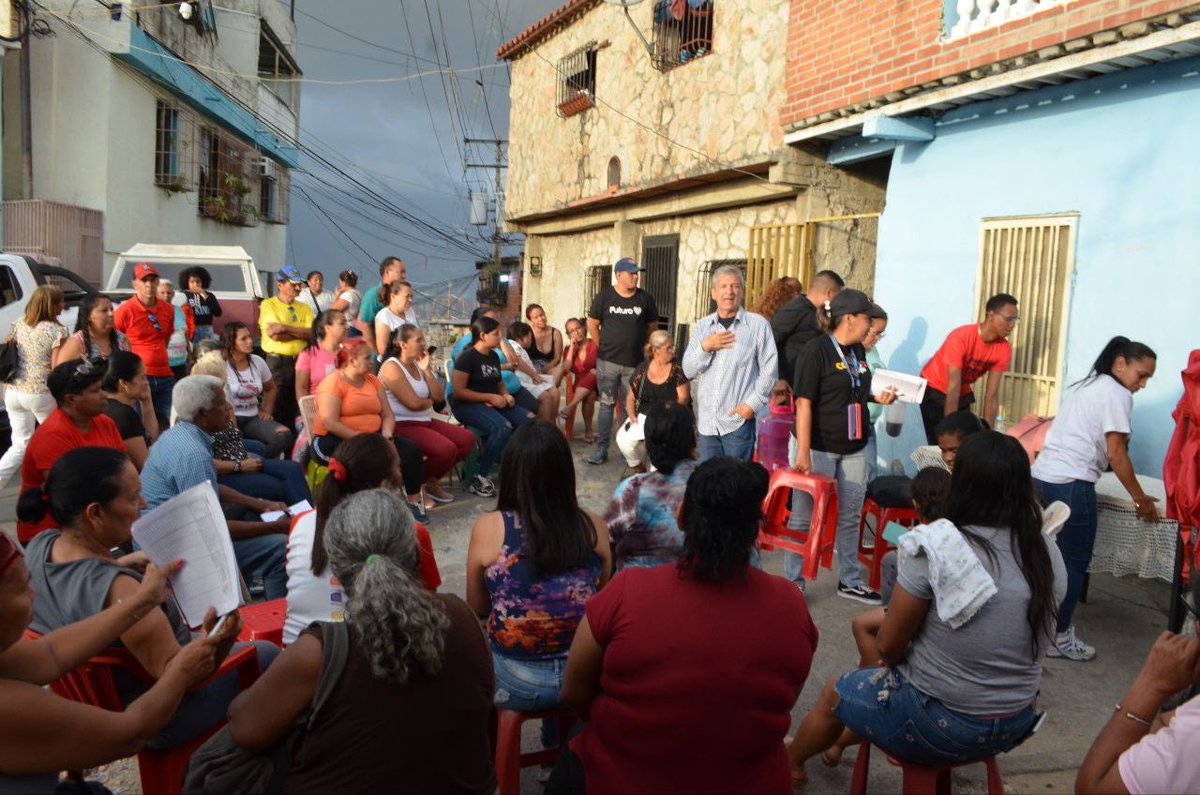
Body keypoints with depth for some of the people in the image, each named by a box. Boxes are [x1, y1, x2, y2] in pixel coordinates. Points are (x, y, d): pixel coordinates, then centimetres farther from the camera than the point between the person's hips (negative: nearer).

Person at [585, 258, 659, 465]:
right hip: (608, 362, -1)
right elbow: (592, 326, 8)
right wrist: (604, 348, 7)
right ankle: (601, 449, 8)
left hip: (635, 363, 1)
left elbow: (652, 327, 13)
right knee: (606, 405, 3)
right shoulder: (604, 297, -1)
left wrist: (641, 347, 10)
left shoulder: (645, 299, 1)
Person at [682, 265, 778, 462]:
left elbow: (770, 369, -3)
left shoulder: (758, 324, -1)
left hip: (739, 421, -4)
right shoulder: (702, 326, 11)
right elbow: (688, 370, 7)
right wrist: (705, 347, -9)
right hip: (707, 421, 4)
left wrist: (753, 403, -9)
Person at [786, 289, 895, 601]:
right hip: (820, 448, -7)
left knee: (850, 517, 16)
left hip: (853, 448, 8)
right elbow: (804, 403, -18)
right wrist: (803, 453, -22)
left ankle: (850, 582, 30)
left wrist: (877, 397, 5)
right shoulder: (817, 349, -14)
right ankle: (793, 584, 15)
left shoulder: (858, 350, 9)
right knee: (803, 517, 3)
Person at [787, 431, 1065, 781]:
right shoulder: (1049, 554, -7)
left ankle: (790, 761, 49)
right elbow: (1018, 639, 7)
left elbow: (888, 646, -13)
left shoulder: (935, 547, -23)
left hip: (941, 722, -6)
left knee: (835, 693, 21)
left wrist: (881, 662, 10)